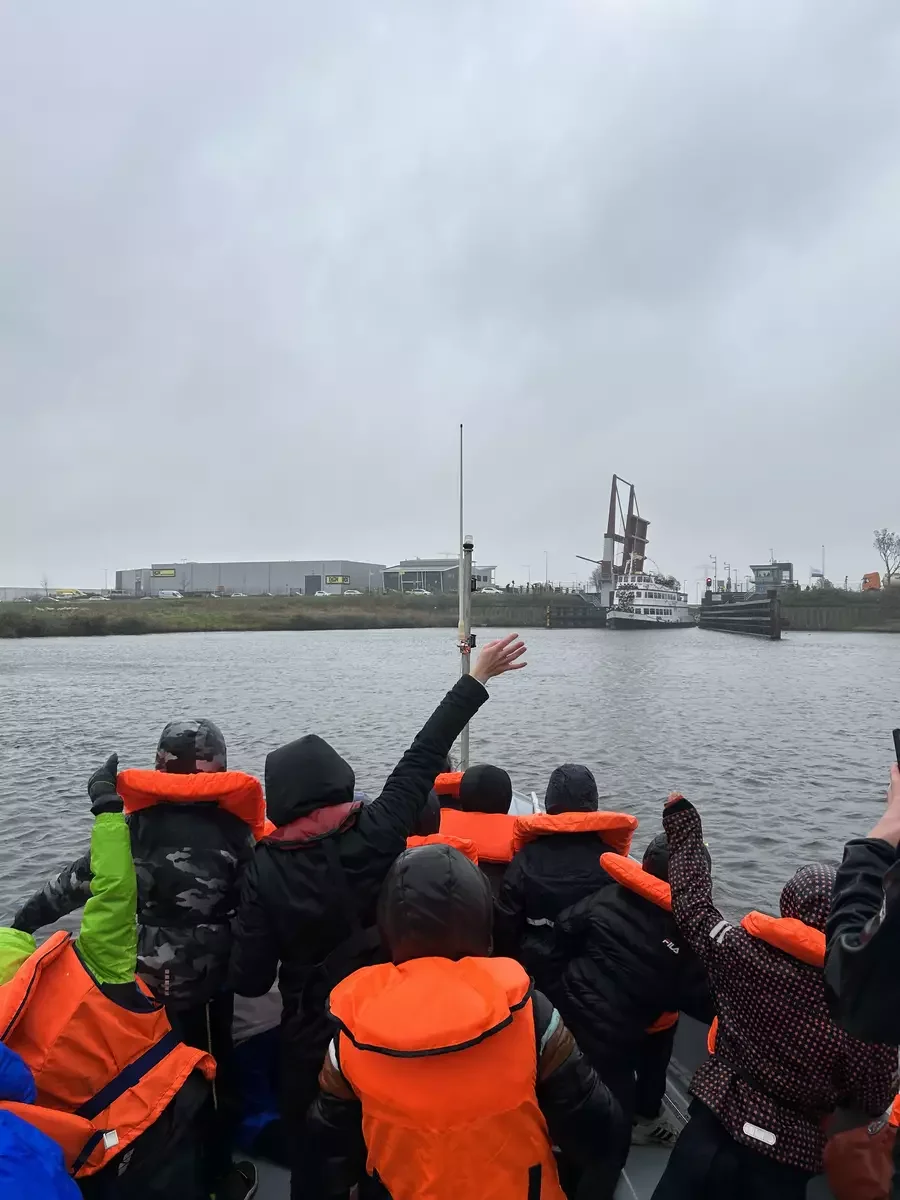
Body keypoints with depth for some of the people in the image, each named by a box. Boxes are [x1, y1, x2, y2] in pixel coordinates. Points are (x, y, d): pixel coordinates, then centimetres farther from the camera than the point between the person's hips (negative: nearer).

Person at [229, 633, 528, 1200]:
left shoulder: (266, 867, -19)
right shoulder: (374, 834, -21)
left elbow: (250, 979, -16)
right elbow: (422, 760, -17)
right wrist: (475, 680, -11)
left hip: (312, 1038, -1)